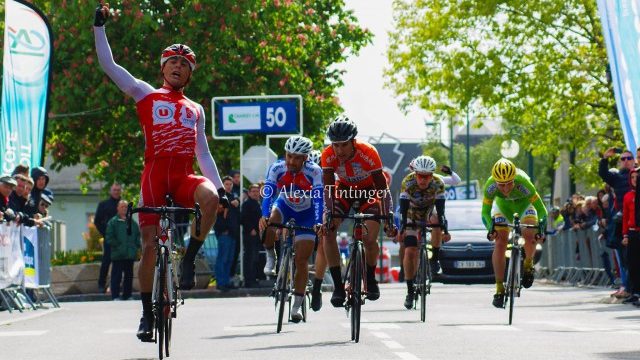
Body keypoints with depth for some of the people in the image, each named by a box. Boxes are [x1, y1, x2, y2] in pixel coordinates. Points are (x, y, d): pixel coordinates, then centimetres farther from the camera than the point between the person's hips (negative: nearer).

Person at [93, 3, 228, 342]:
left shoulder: (195, 110, 21)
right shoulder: (146, 95, 12)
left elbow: (203, 153, 20)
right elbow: (108, 65, 4)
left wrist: (220, 186, 9)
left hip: (184, 178, 2)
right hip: (154, 175, -2)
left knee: (210, 198, -32)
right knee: (149, 245, -4)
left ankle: (189, 259, -11)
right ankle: (147, 315, 9)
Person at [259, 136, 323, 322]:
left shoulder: (314, 172, -29)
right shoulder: (277, 168, -26)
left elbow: (318, 199, -37)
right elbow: (268, 193, -34)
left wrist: (318, 223, -52)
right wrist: (264, 216, -51)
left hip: (305, 212, -1)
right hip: (284, 205, 1)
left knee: (302, 260, -7)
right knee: (267, 224, -34)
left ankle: (297, 306, 2)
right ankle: (271, 257, -5)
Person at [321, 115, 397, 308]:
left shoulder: (368, 153, -33)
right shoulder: (328, 155, -27)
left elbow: (382, 188, -31)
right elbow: (328, 187, -27)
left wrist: (388, 217, -39)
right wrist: (329, 214, -41)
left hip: (368, 192, -2)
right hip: (344, 191, 2)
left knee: (370, 239, -19)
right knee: (327, 232, -21)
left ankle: (371, 280, 10)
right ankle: (338, 286, -14)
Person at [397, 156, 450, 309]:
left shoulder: (438, 184, -29)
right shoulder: (407, 183, -30)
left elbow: (440, 210, -31)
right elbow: (403, 210, -30)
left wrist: (445, 231, -39)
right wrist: (402, 230, -39)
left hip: (429, 213, 0)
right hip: (412, 216, 0)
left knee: (436, 219, -35)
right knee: (410, 252, -14)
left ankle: (435, 259, -16)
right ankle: (410, 290, -2)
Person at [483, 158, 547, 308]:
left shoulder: (523, 183, -40)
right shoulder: (490, 186, -35)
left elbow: (541, 210, -34)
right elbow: (485, 211, -25)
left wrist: (541, 229, -48)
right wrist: (491, 228, -43)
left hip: (524, 203, -1)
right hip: (502, 205, 1)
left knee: (530, 236, -25)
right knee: (500, 242, -15)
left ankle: (528, 264, 7)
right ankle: (499, 289, -10)